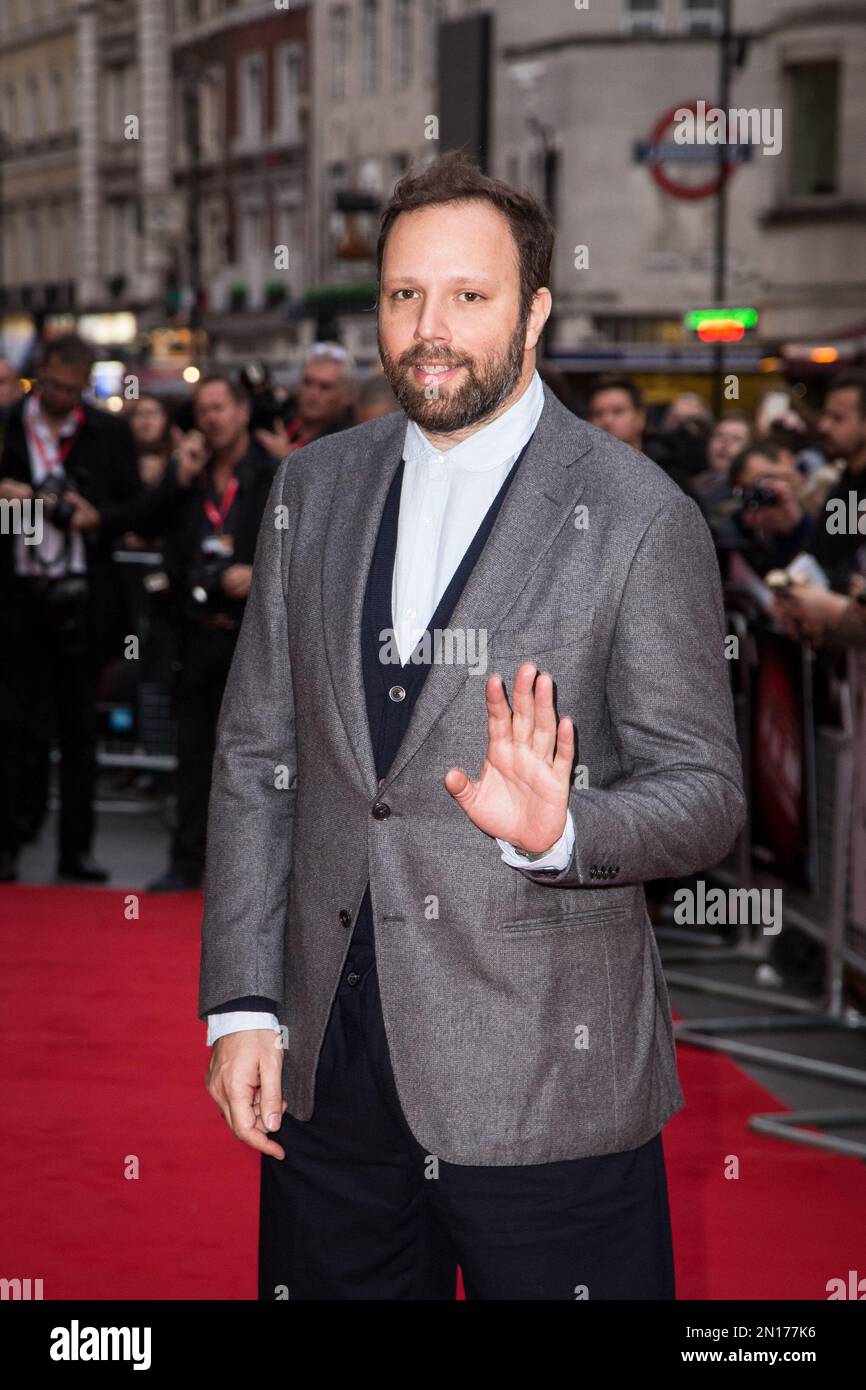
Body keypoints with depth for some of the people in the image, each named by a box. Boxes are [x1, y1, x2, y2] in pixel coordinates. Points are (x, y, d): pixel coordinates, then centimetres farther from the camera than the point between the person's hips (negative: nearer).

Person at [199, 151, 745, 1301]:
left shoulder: (640, 518, -7)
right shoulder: (314, 487, 8)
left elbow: (706, 795, -5)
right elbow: (256, 753, 9)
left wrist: (559, 831, -26)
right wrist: (241, 1004, 3)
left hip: (544, 1082, -4)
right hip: (329, 1069, 4)